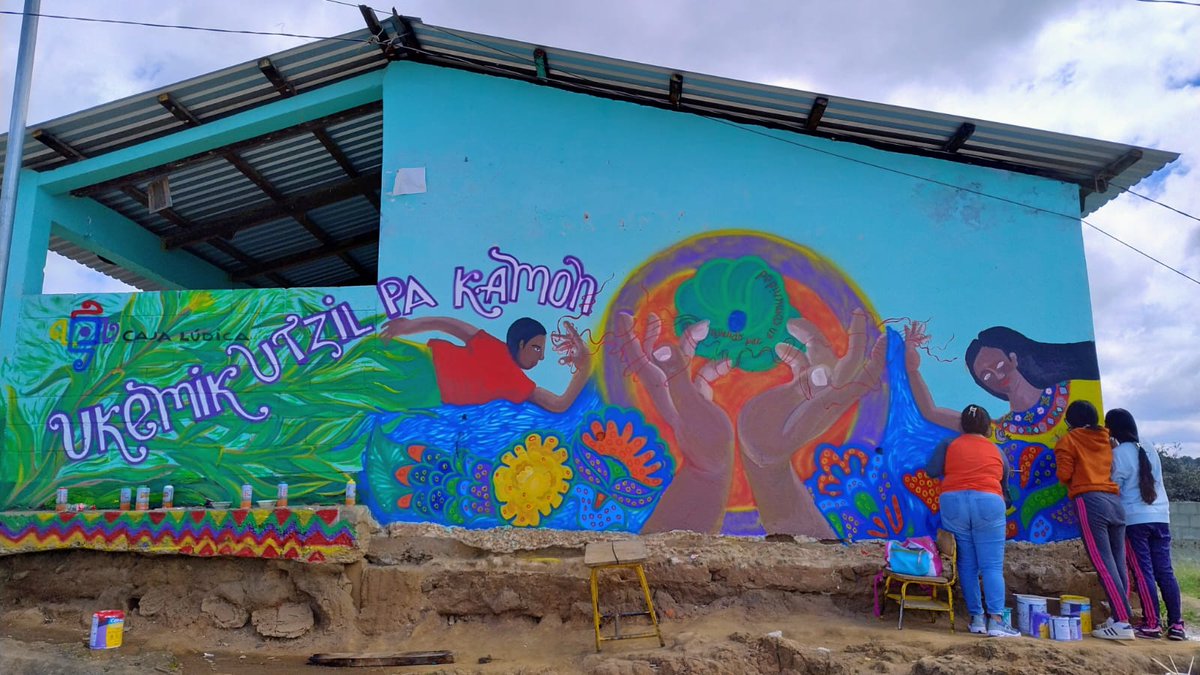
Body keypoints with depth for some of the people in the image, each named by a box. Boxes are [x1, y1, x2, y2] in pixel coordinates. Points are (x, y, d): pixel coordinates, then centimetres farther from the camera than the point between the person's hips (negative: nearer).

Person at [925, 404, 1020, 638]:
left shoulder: (949, 444, 11)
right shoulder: (997, 451, 15)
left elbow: (932, 471, 1)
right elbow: (1004, 481, 20)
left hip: (953, 503, 1)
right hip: (988, 504, -1)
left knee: (967, 565, 7)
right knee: (992, 566, 0)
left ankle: (976, 619, 6)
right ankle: (996, 620, -8)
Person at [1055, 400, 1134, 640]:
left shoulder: (1070, 440, 5)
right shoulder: (1105, 439, 19)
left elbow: (1064, 475, -2)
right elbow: (1114, 470, 18)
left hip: (1090, 502, -6)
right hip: (1115, 501, 6)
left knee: (1104, 565, -9)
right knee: (1119, 564, 8)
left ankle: (1122, 622, -14)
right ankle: (1120, 617, 8)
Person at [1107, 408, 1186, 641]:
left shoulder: (1119, 453, -7)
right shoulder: (1150, 451, 11)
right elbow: (1155, 482, 19)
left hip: (1134, 520, -5)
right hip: (1161, 518, 5)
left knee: (1143, 572, -3)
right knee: (1165, 572, 6)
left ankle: (1151, 624, -3)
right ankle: (1176, 624, 6)